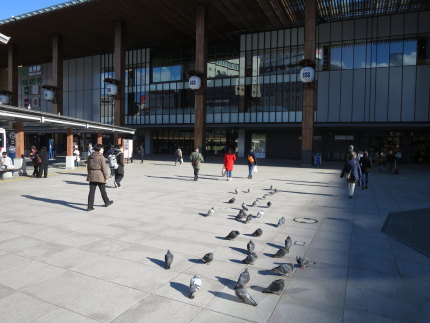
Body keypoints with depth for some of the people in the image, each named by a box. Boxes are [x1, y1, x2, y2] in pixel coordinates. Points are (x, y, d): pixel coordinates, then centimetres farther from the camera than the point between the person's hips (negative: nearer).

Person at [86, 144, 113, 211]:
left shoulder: (90, 157, 7)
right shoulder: (101, 157, -13)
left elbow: (88, 167, 15)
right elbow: (104, 168, -12)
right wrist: (106, 177, -5)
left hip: (91, 176, 5)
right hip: (100, 176, -5)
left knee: (92, 191, 5)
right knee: (103, 191, 12)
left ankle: (90, 206, 3)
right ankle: (107, 202, 31)